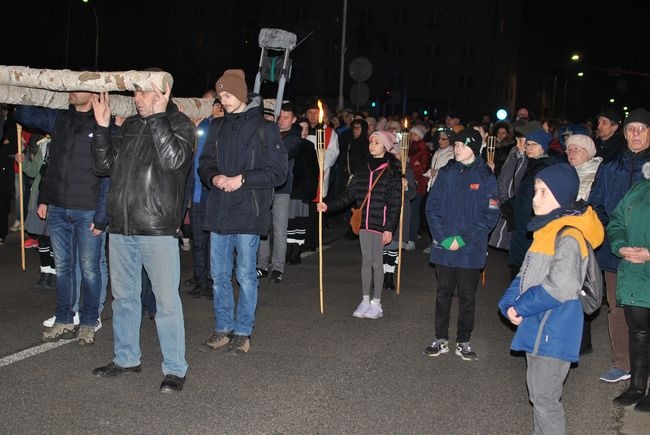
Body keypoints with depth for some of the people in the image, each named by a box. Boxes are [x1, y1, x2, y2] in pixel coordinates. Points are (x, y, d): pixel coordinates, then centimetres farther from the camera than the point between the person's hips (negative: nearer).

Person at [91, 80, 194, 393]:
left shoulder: (179, 124, -2)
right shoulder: (129, 125, 15)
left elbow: (173, 159, -20)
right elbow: (104, 166, 14)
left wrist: (158, 116, -17)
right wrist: (102, 126, 6)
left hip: (157, 229, -7)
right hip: (121, 226, 7)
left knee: (166, 300, -3)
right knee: (124, 296, 16)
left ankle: (174, 369, 7)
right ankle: (126, 358, 30)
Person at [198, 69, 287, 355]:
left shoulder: (264, 128, -5)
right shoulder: (218, 127, 11)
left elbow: (278, 172, -7)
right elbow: (205, 163, 16)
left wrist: (243, 179, -17)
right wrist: (214, 178, -7)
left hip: (248, 213, -5)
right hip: (219, 213, 5)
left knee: (246, 276, 3)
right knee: (219, 275, 11)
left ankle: (243, 332, 15)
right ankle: (223, 329, 24)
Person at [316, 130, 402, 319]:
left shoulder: (392, 172, -5)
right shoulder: (364, 171, 11)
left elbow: (395, 203, -8)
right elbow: (349, 195, 10)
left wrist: (389, 228, -14)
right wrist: (329, 206, -2)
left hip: (381, 224, -5)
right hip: (365, 223, 5)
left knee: (376, 262, 0)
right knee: (365, 261, 9)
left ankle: (376, 304, 10)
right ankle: (365, 301, 17)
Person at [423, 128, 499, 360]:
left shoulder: (485, 176, -4)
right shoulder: (446, 173, 4)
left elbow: (490, 215, -6)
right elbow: (432, 206, 3)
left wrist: (464, 239, -13)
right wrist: (443, 237, -10)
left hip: (470, 249, -2)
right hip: (443, 246, 2)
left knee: (467, 296, 8)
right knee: (443, 293, 11)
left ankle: (464, 342, 21)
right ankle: (441, 339, 23)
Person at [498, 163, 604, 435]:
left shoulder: (569, 236, -18)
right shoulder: (546, 230, 12)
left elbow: (560, 287, -27)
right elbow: (526, 274, 13)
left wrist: (522, 307, -15)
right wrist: (510, 303, -4)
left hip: (554, 331, -9)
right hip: (537, 327, 9)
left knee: (545, 397, -1)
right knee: (537, 393, 20)